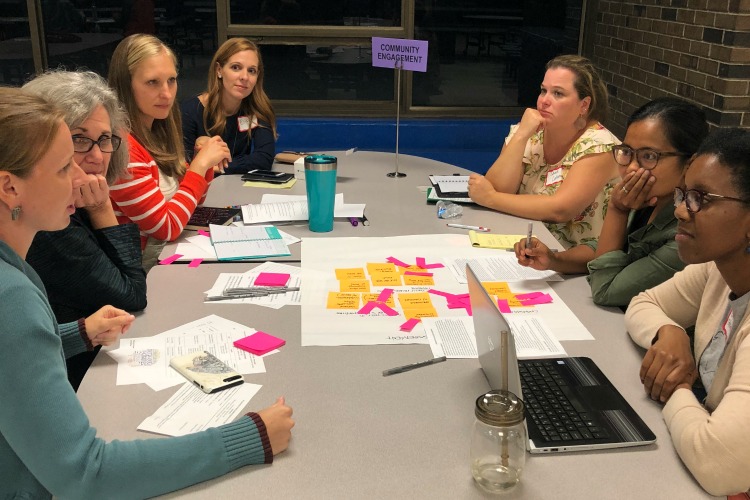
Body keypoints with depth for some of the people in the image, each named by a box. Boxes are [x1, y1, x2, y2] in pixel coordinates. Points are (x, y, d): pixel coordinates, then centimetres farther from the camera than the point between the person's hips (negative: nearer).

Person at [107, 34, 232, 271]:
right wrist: (200, 163, -15)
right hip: (143, 268, -7)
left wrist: (206, 162, -5)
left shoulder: (159, 130, 4)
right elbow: (166, 228, -20)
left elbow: (188, 202, 13)